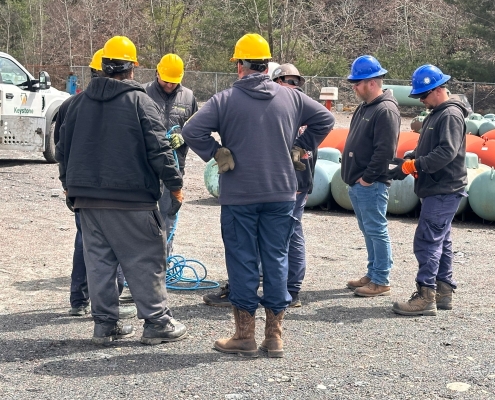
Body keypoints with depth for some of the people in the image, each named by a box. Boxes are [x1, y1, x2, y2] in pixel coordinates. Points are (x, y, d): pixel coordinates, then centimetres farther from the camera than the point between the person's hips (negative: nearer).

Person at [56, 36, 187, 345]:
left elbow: (64, 147, 17)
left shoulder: (81, 102, 11)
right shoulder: (139, 101, -7)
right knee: (145, 260, 1)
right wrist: (175, 184, -3)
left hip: (88, 197, 6)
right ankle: (157, 322, 5)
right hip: (131, 198, -5)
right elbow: (158, 148, -11)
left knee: (99, 260, 10)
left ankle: (105, 324, 14)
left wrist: (70, 184, 29)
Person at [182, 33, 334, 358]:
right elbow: (325, 119, 13)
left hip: (239, 196, -3)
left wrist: (216, 153, -4)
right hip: (281, 194, 3)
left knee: (242, 262, 5)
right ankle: (275, 336, 13)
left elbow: (192, 131, -16)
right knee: (277, 260, 9)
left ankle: (245, 336, 10)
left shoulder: (226, 99, -7)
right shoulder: (291, 97, 4)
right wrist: (299, 148, 14)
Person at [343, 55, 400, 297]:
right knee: (369, 231, 16)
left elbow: (385, 151, -22)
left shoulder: (386, 111, -15)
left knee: (376, 231, -3)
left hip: (371, 185, -10)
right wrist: (353, 177, 14)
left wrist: (367, 177, -17)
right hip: (357, 183, 10)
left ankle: (381, 281, 3)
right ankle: (372, 274, 25)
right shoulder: (364, 107, 15)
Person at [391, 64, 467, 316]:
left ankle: (425, 297, -10)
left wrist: (412, 166, -22)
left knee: (427, 241, -12)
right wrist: (407, 160, 4)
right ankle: (443, 291, 21)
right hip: (436, 190, 10)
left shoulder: (451, 115, -14)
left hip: (444, 191, -10)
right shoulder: (435, 115, 17)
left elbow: (447, 152, -25)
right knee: (440, 241, 13)